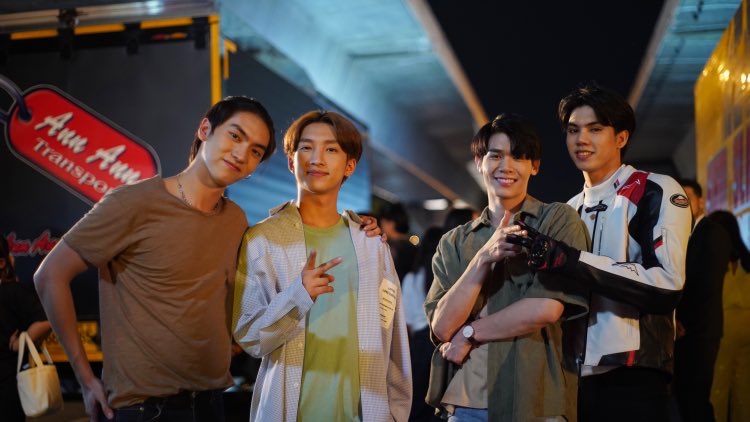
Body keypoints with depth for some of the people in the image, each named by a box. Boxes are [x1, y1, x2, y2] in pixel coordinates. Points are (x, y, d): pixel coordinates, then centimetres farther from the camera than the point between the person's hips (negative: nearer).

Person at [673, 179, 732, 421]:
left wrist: (684, 319, -11)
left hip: (700, 327, -7)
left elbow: (708, 284, -15)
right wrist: (675, 318, -4)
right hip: (681, 328, 7)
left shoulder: (713, 232, -5)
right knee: (683, 391, 7)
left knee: (696, 395, -8)